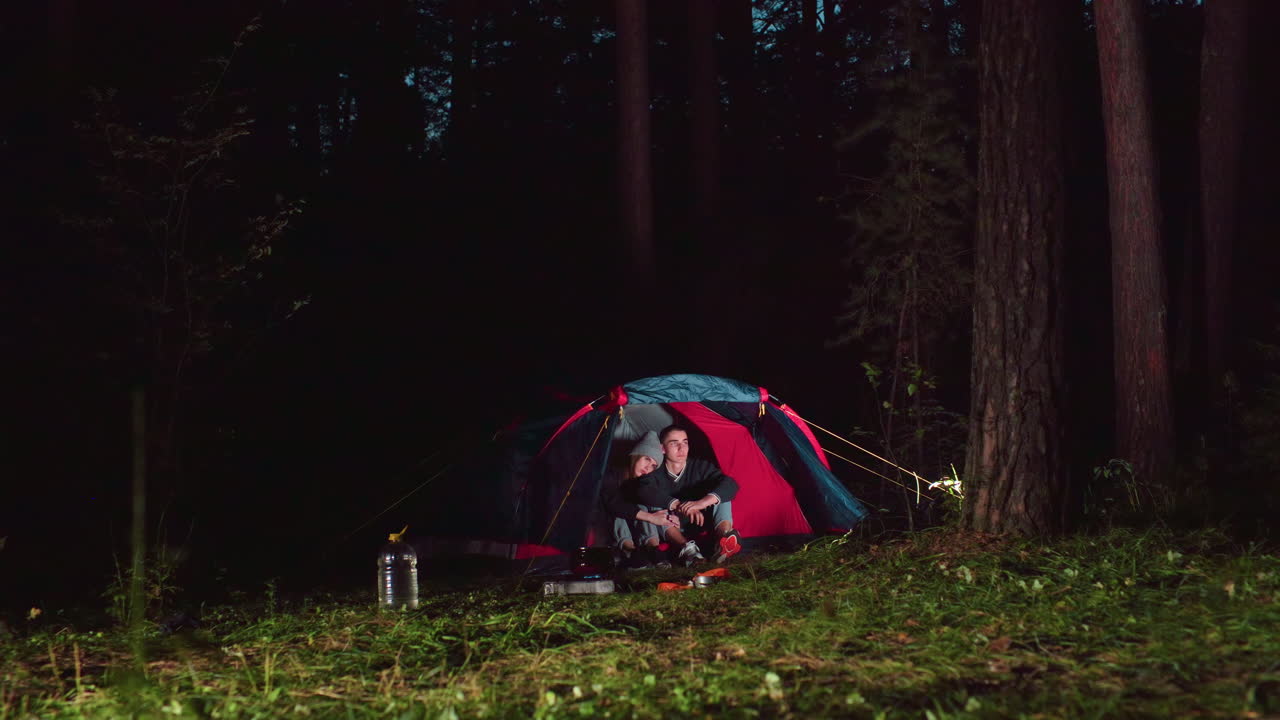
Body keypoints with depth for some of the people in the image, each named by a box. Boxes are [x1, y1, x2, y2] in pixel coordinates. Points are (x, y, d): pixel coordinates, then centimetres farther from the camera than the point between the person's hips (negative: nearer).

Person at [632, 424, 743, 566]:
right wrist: (677, 504, -46)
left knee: (721, 494, -21)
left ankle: (723, 540, -49)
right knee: (654, 505, -30)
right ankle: (686, 548, -49)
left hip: (698, 523, 1)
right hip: (670, 528, -1)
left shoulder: (699, 466, -8)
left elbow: (731, 484, -24)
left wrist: (702, 502, -42)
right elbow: (644, 492, -34)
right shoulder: (655, 472, -11)